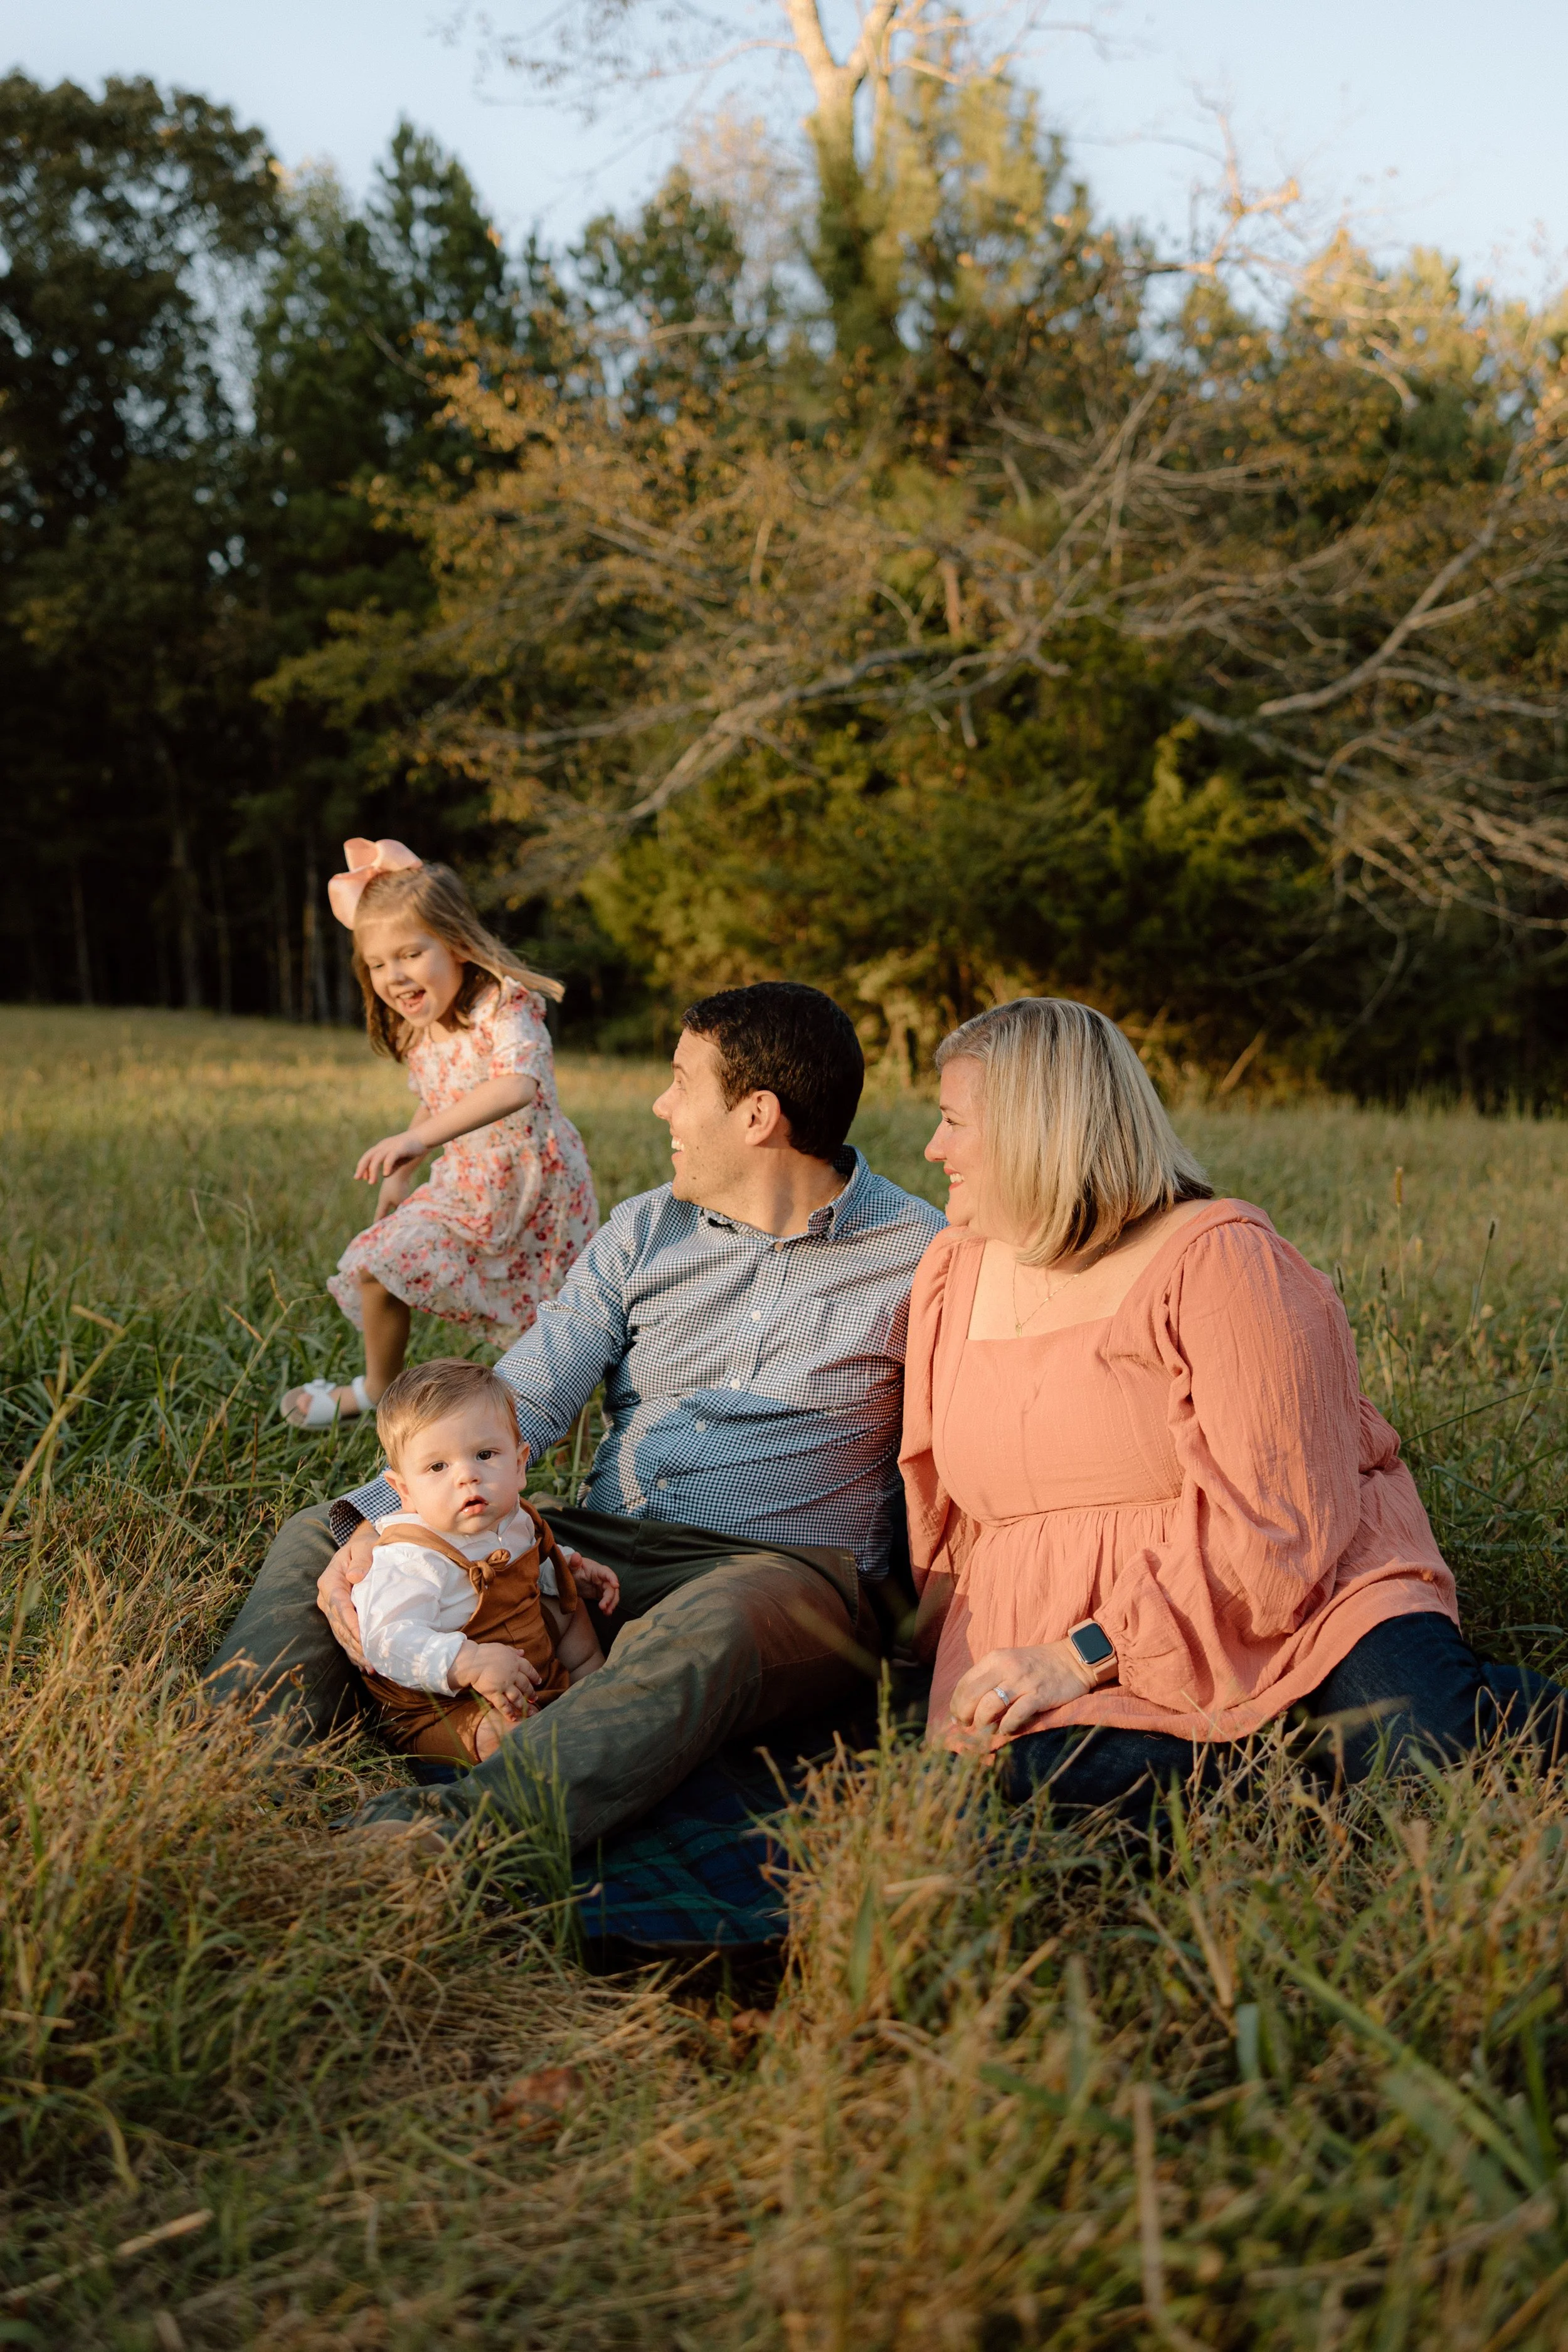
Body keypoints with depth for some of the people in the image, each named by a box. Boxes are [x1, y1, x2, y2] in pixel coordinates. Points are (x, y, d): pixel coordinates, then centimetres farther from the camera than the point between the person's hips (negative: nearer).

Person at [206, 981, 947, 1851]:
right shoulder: (644, 1231, 12)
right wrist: (378, 1521, -14)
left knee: (709, 1629, -42)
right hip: (599, 1554, 5)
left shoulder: (918, 1257, 1)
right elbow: (517, 1403, 2)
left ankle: (466, 1827, -57)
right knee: (317, 1537, -7)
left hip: (780, 1570, -5)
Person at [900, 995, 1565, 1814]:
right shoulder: (952, 1273, 11)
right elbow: (943, 1510, 21)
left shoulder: (1220, 1258, -9)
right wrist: (963, 1679, 8)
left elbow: (1271, 1518, -17)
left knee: (1421, 1743, -31)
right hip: (1059, 1610, 4)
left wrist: (1083, 1659, -22)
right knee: (1054, 1767, -31)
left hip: (1280, 1587, -4)